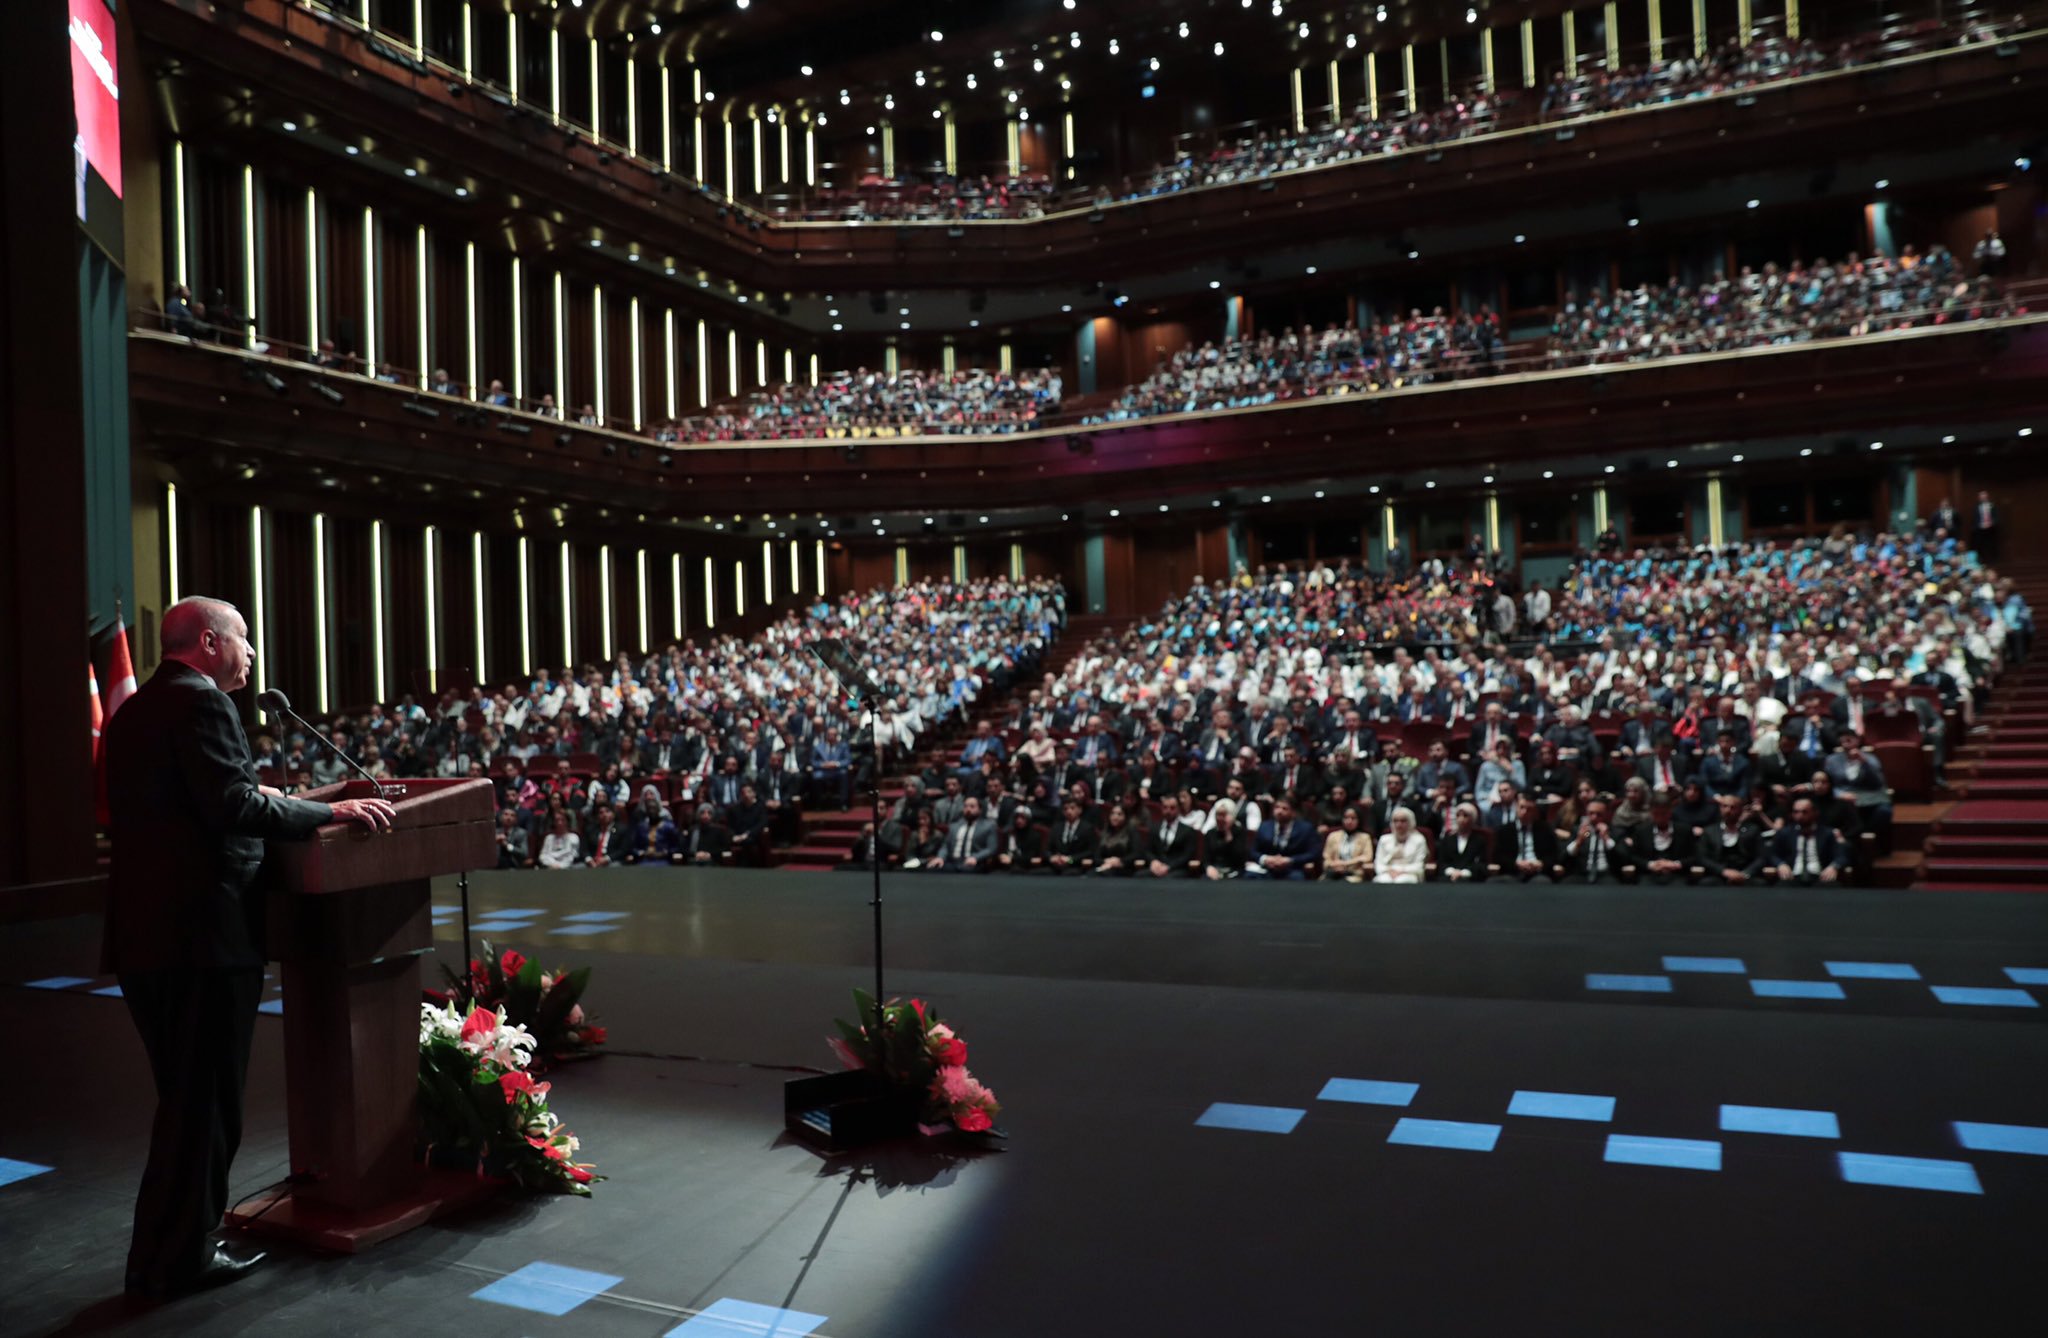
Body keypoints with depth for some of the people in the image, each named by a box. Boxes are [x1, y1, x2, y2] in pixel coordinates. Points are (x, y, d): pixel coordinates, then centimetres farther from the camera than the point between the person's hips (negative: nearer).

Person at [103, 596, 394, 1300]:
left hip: (143, 931, 10)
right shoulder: (200, 702, -14)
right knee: (205, 1102, 3)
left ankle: (170, 1247, 30)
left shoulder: (132, 711, 16)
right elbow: (235, 807, -22)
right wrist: (331, 811, -15)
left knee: (184, 1096, 20)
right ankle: (175, 1260, 13)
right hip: (203, 932, -10)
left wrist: (252, 793, 26)